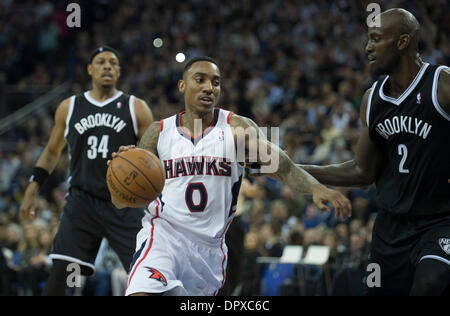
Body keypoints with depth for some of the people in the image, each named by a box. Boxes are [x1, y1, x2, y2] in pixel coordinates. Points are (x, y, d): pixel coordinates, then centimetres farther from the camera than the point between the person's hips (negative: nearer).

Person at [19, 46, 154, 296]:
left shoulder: (136, 108, 6)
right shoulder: (69, 108, 12)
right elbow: (52, 151, 22)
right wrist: (32, 190, 15)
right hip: (82, 201, 1)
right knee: (59, 274, -9)